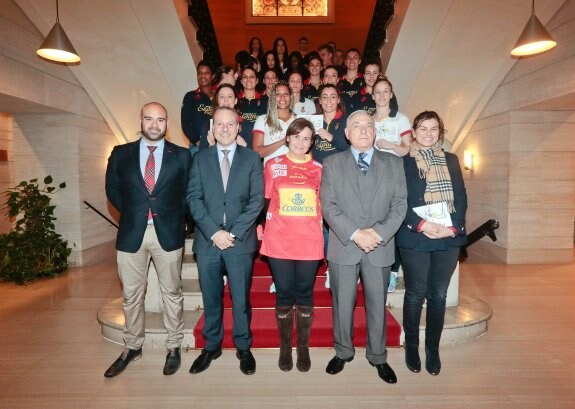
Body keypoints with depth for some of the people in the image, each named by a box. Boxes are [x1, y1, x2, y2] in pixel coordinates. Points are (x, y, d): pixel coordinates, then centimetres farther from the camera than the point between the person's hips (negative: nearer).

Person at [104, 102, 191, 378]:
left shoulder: (181, 156, 1)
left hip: (168, 233, -1)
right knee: (131, 295, 12)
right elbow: (113, 190, 13)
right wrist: (132, 212, 5)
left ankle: (173, 347, 26)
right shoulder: (121, 154, 5)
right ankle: (132, 347, 31)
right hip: (131, 233, 2)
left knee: (171, 293, 10)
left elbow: (188, 192, 7)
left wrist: (176, 218, 0)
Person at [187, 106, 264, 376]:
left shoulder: (252, 158, 5)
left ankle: (243, 348, 26)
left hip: (240, 241, -1)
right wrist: (214, 232, -11)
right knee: (211, 299, 13)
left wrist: (234, 233, -11)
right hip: (207, 240, 2)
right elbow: (193, 199, 0)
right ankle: (211, 346, 31)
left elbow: (257, 199, -3)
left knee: (240, 299, 8)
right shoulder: (200, 159, 8)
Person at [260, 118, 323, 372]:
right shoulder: (272, 165, 4)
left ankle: (303, 347, 24)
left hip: (309, 241, 1)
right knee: (284, 294, 7)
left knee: (305, 294, 9)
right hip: (279, 242, 0)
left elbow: (323, 204, 11)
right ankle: (285, 346, 24)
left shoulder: (318, 169, 6)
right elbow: (266, 201, 7)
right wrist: (268, 228, 0)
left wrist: (319, 230, 3)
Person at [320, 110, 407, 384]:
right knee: (342, 305, 12)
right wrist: (355, 234, -17)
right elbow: (328, 206, -6)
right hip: (343, 247, -1)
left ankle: (377, 357, 32)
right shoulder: (332, 163, 2)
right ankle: (343, 352, 33)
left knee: (377, 305, 13)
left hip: (381, 248, 1)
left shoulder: (394, 164, 7)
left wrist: (379, 233, -14)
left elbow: (400, 205, 1)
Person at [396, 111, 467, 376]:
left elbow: (461, 197, 7)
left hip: (449, 238, 3)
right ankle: (411, 347, 23)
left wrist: (453, 227, -8)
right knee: (415, 294, 7)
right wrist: (421, 224, -18)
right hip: (415, 238, -3)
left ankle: (433, 349, 24)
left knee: (438, 295, 10)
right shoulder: (403, 162, 1)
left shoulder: (451, 160, 13)